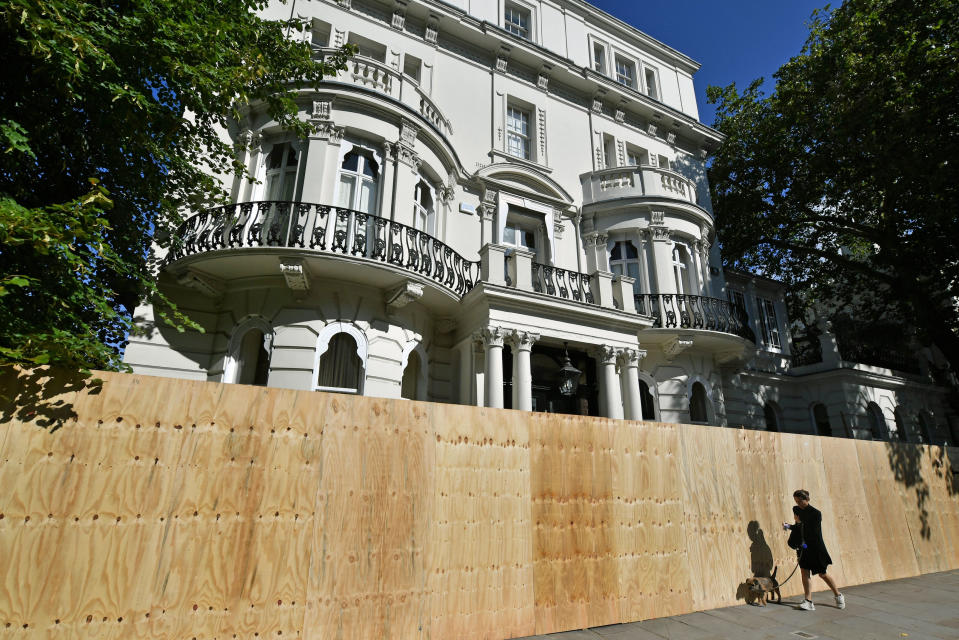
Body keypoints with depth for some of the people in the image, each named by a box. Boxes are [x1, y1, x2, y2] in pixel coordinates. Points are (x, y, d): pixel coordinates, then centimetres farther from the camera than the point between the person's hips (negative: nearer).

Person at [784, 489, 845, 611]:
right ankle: (808, 602, 1)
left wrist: (800, 521, -18)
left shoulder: (816, 513, -15)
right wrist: (789, 526, -6)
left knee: (822, 574, 8)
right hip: (805, 546, 5)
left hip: (816, 547, -5)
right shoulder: (797, 510, 2)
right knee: (804, 571, -2)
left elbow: (814, 531, -19)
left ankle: (838, 596, 33)